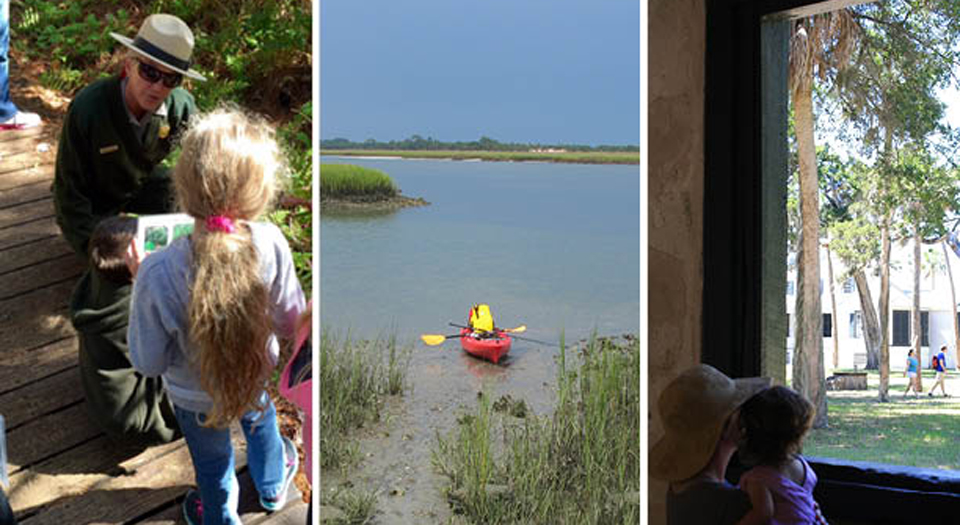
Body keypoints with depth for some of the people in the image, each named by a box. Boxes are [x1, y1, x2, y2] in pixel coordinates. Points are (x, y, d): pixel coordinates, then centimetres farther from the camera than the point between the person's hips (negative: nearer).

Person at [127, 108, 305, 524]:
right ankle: (273, 486, 67)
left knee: (212, 462, 30)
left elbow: (148, 362, -22)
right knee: (259, 417, 38)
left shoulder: (157, 274, -39)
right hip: (256, 377, 2)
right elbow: (290, 323, -16)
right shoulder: (271, 245, -34)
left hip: (196, 396, -2)